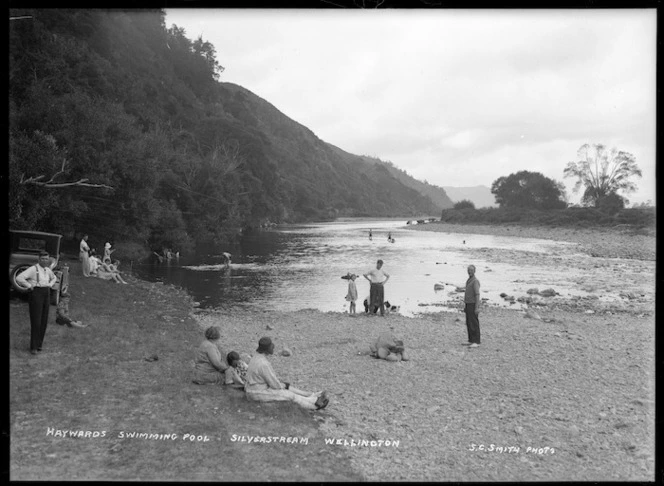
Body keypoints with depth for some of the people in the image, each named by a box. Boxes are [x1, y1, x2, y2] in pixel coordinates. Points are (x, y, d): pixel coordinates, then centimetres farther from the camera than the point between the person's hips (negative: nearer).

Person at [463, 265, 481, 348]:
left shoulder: (475, 281, -17)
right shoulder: (469, 280, 14)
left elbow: (477, 295, -22)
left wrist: (477, 308, -25)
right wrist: (466, 306, 22)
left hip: (473, 305, -9)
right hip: (468, 304, 9)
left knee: (474, 324, -7)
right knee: (469, 323, 11)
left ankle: (476, 342, -3)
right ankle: (471, 340, 17)